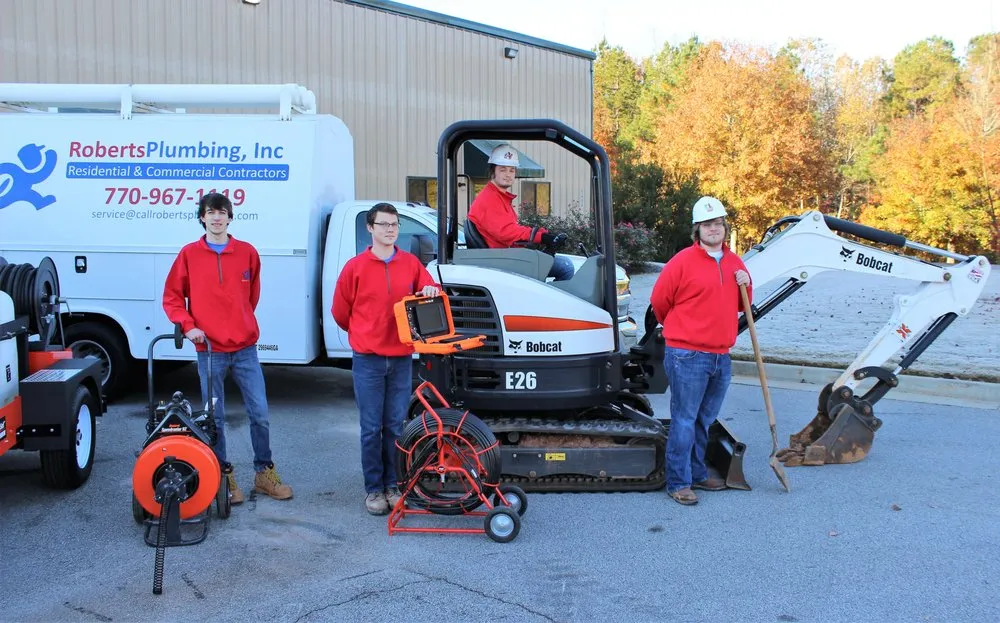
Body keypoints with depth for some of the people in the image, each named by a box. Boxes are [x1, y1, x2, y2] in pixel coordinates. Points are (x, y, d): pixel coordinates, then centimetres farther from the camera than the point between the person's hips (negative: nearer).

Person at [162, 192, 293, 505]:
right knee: (215, 418, 6)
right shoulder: (189, 254, 1)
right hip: (208, 350, -1)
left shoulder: (247, 253, 4)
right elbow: (172, 297, 5)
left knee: (260, 414, 2)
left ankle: (264, 472, 17)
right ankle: (224, 476, 20)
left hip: (245, 348, 1)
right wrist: (188, 326, -7)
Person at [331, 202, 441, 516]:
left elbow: (428, 291, 15)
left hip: (401, 359, 2)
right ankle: (373, 489, 13)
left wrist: (431, 290, -8)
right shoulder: (355, 267, -2)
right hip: (368, 360, -2)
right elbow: (340, 312, 7)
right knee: (372, 428, 2)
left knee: (396, 427, 8)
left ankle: (392, 485, 21)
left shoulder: (411, 263, 5)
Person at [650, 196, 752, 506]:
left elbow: (740, 306, 24)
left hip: (721, 357, 7)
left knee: (705, 421, 17)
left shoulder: (734, 262, 12)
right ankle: (678, 483, 6)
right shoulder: (683, 262, -10)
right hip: (688, 357, -7)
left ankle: (697, 474, 30)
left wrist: (745, 285, 2)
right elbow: (659, 301, -2)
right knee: (684, 421, -3)